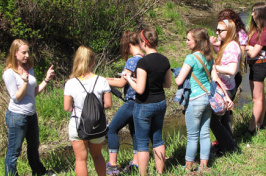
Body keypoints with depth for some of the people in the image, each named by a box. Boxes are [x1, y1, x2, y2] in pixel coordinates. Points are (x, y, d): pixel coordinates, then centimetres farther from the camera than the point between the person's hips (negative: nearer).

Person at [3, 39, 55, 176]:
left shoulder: (29, 68, 5)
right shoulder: (9, 73, -18)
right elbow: (16, 98, -18)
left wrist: (46, 80, 1)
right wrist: (25, 82, -31)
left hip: (31, 114, 8)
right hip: (17, 116, -8)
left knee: (34, 146, 25)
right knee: (14, 151, 2)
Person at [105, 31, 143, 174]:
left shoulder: (132, 61, -18)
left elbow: (122, 83, -15)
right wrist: (111, 79, 16)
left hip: (131, 102, -8)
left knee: (112, 129, 2)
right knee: (135, 131, 19)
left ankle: (112, 165, 2)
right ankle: (136, 163, 22)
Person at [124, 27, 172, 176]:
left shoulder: (143, 62, -21)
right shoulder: (164, 60, 0)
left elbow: (140, 89, -22)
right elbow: (168, 84, 10)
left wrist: (129, 79, -6)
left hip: (145, 106, -7)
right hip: (161, 103, 7)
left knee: (142, 143, 5)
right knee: (157, 139, 19)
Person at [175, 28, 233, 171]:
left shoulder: (191, 58, -17)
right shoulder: (209, 57, 6)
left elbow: (179, 81, -17)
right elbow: (216, 78, 5)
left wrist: (174, 77, 4)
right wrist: (226, 96, 8)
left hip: (195, 100, -7)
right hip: (208, 98, 7)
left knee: (192, 136, 3)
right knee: (205, 134, 13)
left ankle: (188, 168, 14)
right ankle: (203, 166, 21)